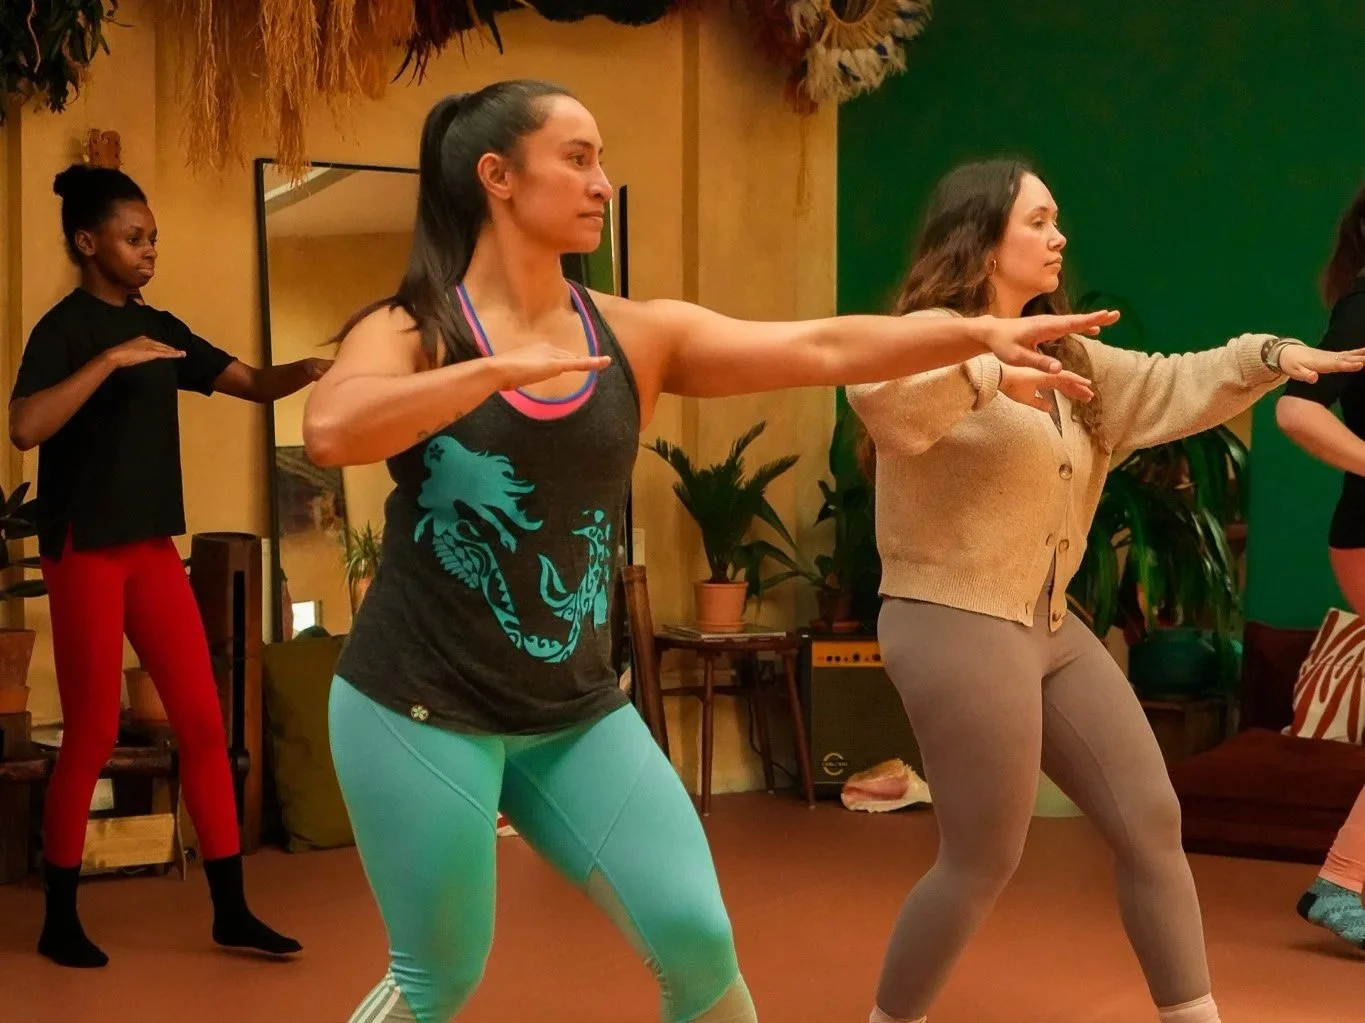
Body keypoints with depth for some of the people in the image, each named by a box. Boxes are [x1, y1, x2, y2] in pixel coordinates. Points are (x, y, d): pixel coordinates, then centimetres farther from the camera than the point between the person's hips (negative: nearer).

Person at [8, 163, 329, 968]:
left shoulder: (160, 327, 12)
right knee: (94, 732, -2)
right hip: (84, 550, -7)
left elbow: (252, 384, 11)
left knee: (202, 721, 3)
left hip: (153, 546, 7)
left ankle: (231, 910, 9)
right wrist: (108, 361, -27)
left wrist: (308, 372, -9)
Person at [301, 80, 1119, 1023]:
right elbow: (330, 431, -28)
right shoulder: (411, 332, -7)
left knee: (698, 940, -1)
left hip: (578, 712, 4)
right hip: (422, 709, -3)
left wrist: (980, 333, -16)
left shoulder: (639, 336, 1)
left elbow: (821, 349, -7)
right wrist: (499, 368, -30)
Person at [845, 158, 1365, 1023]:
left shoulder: (1057, 354, 15)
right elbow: (880, 398, -36)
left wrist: (1267, 357, 9)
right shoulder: (934, 333, -13)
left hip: (1049, 624, 9)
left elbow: (1168, 389, 21)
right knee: (984, 863, -1)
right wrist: (987, 369, -43)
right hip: (957, 625, -9)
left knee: (1152, 822, 9)